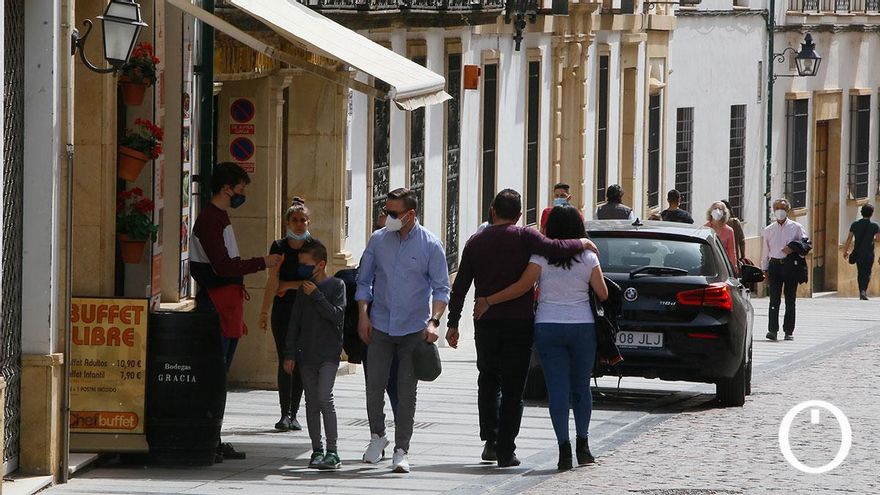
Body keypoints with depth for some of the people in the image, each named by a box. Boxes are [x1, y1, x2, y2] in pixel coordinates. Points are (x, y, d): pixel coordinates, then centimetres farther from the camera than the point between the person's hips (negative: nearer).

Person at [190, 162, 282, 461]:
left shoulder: (220, 217, 19)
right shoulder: (209, 219, -14)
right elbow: (223, 266, -20)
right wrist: (262, 263, -12)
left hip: (227, 304, 11)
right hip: (216, 305, -11)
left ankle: (214, 441, 15)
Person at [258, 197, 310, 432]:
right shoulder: (279, 247, 2)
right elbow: (272, 280, -4)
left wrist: (288, 285, -6)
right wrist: (264, 311, -11)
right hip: (283, 310, 0)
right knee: (284, 361, -5)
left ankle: (293, 414, 7)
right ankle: (285, 414, -5)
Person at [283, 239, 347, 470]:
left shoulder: (337, 285, -3)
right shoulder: (303, 289, 11)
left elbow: (337, 315, -14)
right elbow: (294, 323, 13)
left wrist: (316, 295, -14)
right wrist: (290, 354, 9)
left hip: (329, 353, -5)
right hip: (306, 354, 5)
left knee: (324, 396, -17)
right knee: (311, 402, 7)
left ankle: (332, 451, -15)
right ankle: (317, 450, 14)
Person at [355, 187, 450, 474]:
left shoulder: (430, 245, -3)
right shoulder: (378, 240, 4)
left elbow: (441, 288, -1)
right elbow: (364, 280, 11)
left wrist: (433, 321, -14)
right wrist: (363, 315, 0)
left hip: (414, 329, -2)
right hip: (380, 326, 2)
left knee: (407, 391, 0)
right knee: (374, 385, -1)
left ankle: (401, 450, 5)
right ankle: (377, 435, 22)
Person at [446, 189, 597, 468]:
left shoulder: (476, 242, 6)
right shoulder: (524, 237, -6)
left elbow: (460, 287, 6)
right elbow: (554, 249, -23)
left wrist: (453, 324, 11)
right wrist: (582, 243, -5)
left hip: (486, 324, 3)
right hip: (519, 322, -3)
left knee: (488, 380, 20)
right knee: (513, 387, 3)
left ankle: (490, 440, 9)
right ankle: (505, 452, 0)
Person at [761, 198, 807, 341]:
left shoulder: (796, 227, 6)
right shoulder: (768, 230, 12)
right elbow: (765, 251, 15)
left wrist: (793, 248, -13)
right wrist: (765, 271, 11)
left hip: (791, 265, -1)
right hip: (775, 264, 1)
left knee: (790, 300, 3)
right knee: (774, 299, -7)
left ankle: (789, 331, 9)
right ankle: (772, 330, -9)